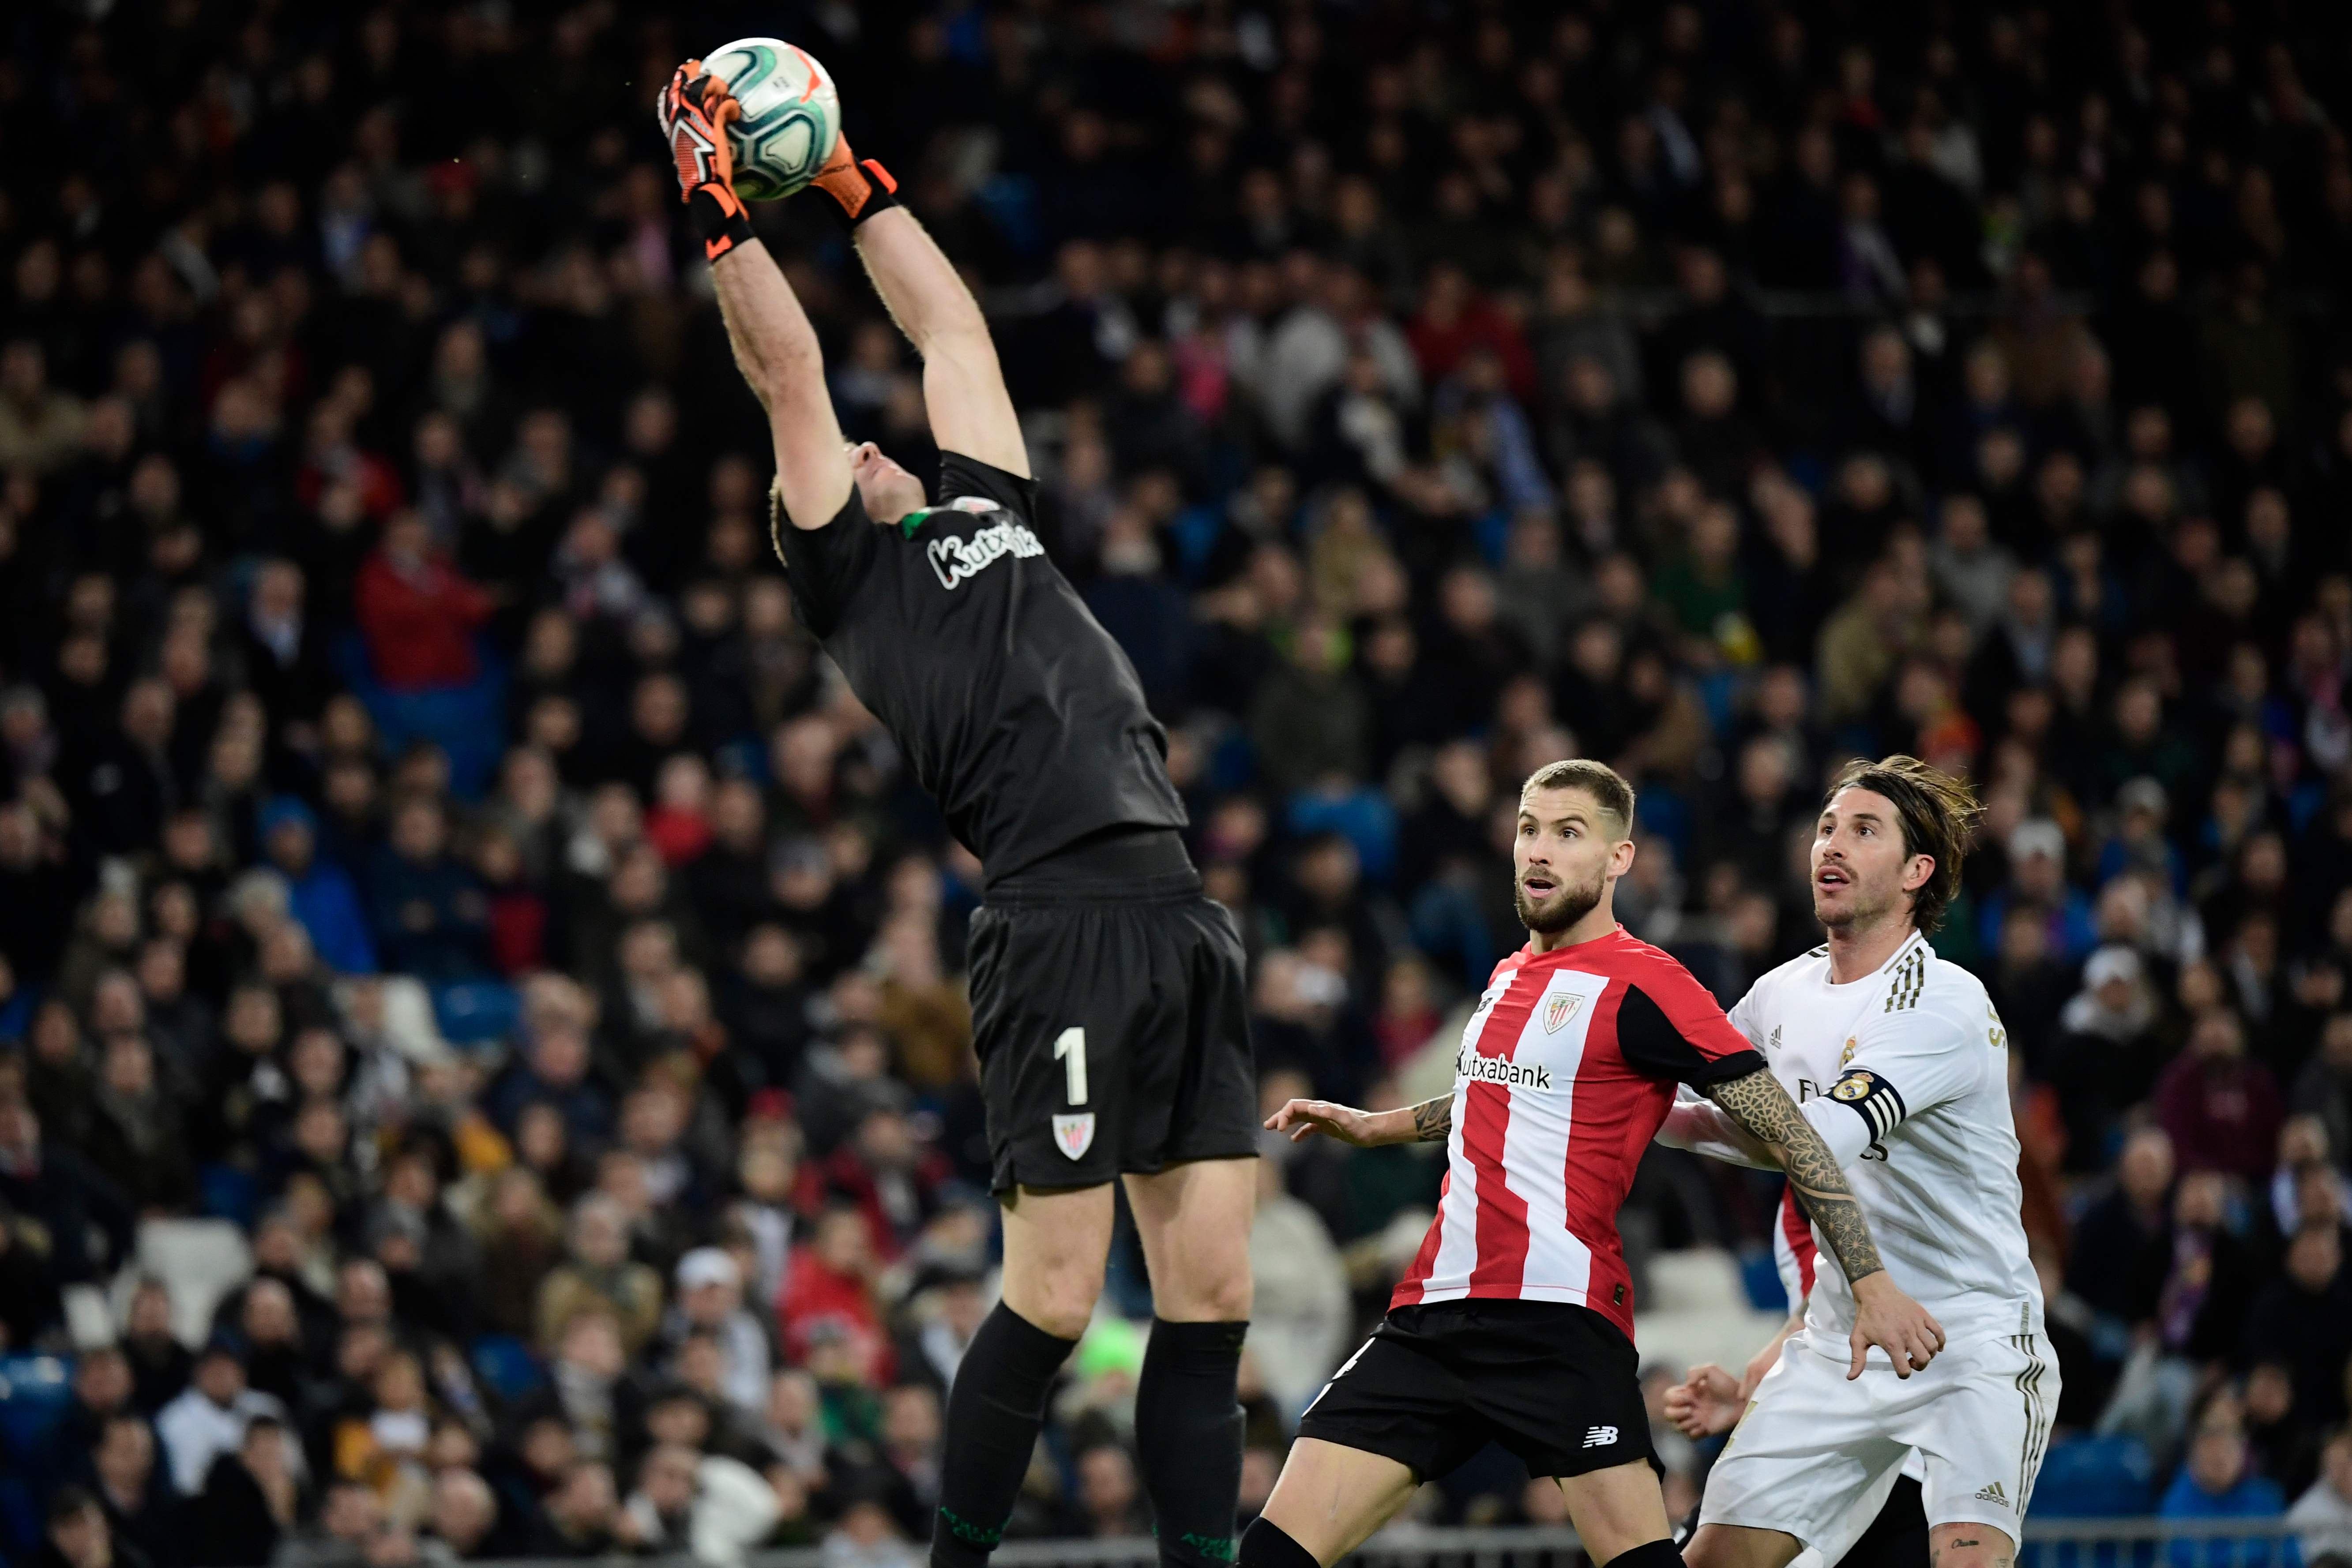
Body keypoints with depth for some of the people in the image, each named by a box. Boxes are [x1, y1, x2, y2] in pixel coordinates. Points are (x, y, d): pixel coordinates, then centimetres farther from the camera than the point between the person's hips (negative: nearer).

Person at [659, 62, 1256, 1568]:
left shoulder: (987, 515, 27)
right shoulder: (847, 574, 11)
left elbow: (954, 328, 35)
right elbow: (792, 370, 9)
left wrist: (856, 186, 39)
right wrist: (722, 211, 14)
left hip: (1187, 920, 6)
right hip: (1062, 925, -6)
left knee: (1211, 1299, 2)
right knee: (1053, 1300, -6)